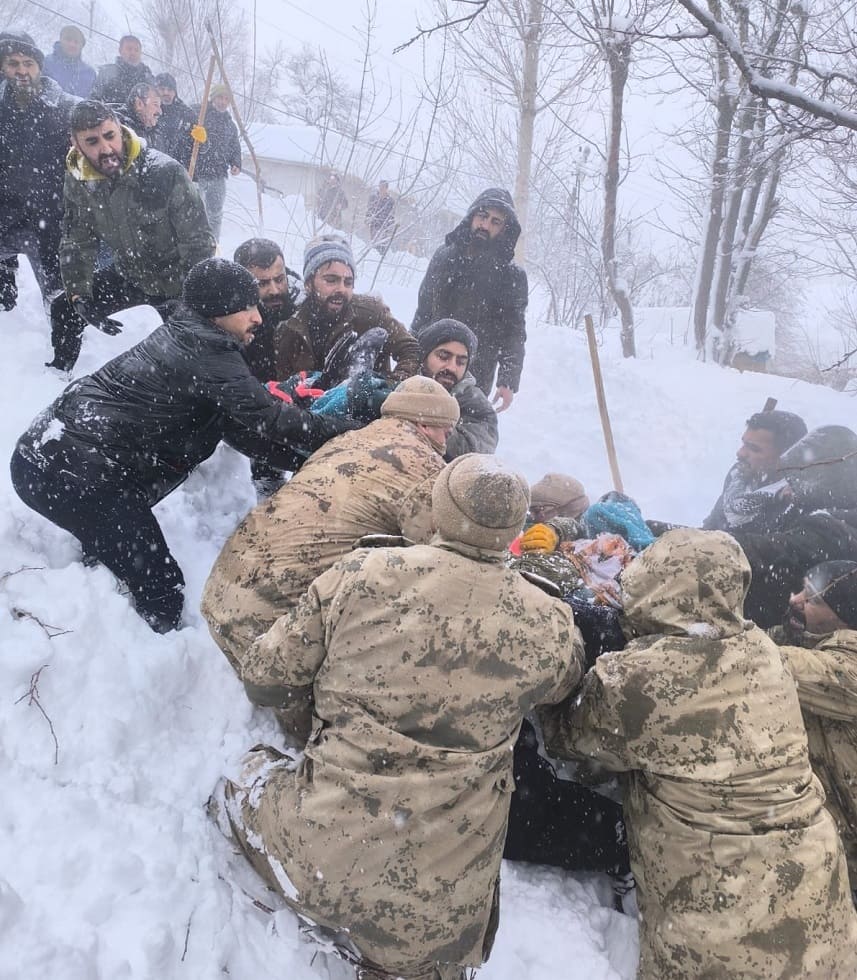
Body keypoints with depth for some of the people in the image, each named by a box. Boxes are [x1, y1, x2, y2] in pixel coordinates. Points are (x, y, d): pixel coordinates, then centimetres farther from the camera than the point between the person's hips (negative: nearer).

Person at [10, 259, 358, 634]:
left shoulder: (183, 337, 16)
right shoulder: (206, 349, -13)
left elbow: (239, 426, 11)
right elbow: (264, 417, -20)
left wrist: (303, 457, 2)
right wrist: (351, 433, -13)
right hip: (78, 474, -10)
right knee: (161, 591, -4)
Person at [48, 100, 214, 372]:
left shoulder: (166, 172, -30)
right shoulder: (77, 181, -12)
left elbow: (198, 243, -26)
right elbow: (76, 244, -2)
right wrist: (79, 297, -13)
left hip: (178, 280, -5)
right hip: (128, 276, 6)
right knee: (64, 310, 12)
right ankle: (59, 370, 38)